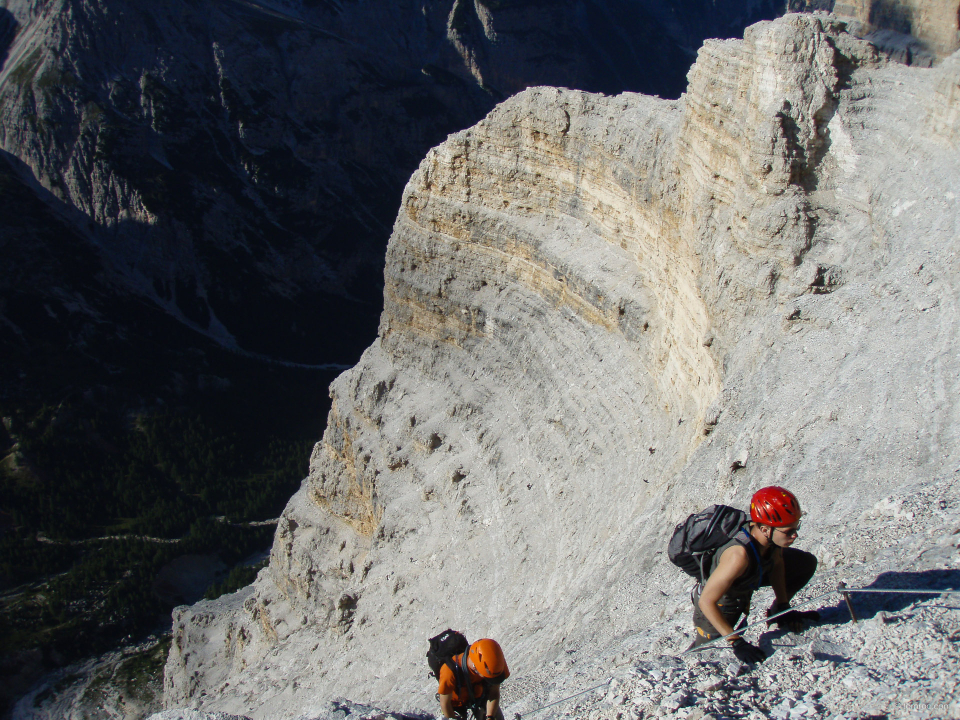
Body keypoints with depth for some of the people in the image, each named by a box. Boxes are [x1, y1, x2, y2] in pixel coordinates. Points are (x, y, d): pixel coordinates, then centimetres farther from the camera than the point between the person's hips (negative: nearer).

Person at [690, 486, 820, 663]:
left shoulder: (772, 533, -26)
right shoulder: (738, 555, -45)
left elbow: (776, 562, -1)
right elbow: (706, 601, -37)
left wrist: (783, 606, -1)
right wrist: (737, 643, -34)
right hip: (722, 604, -6)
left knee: (807, 563, 4)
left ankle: (777, 613, 24)